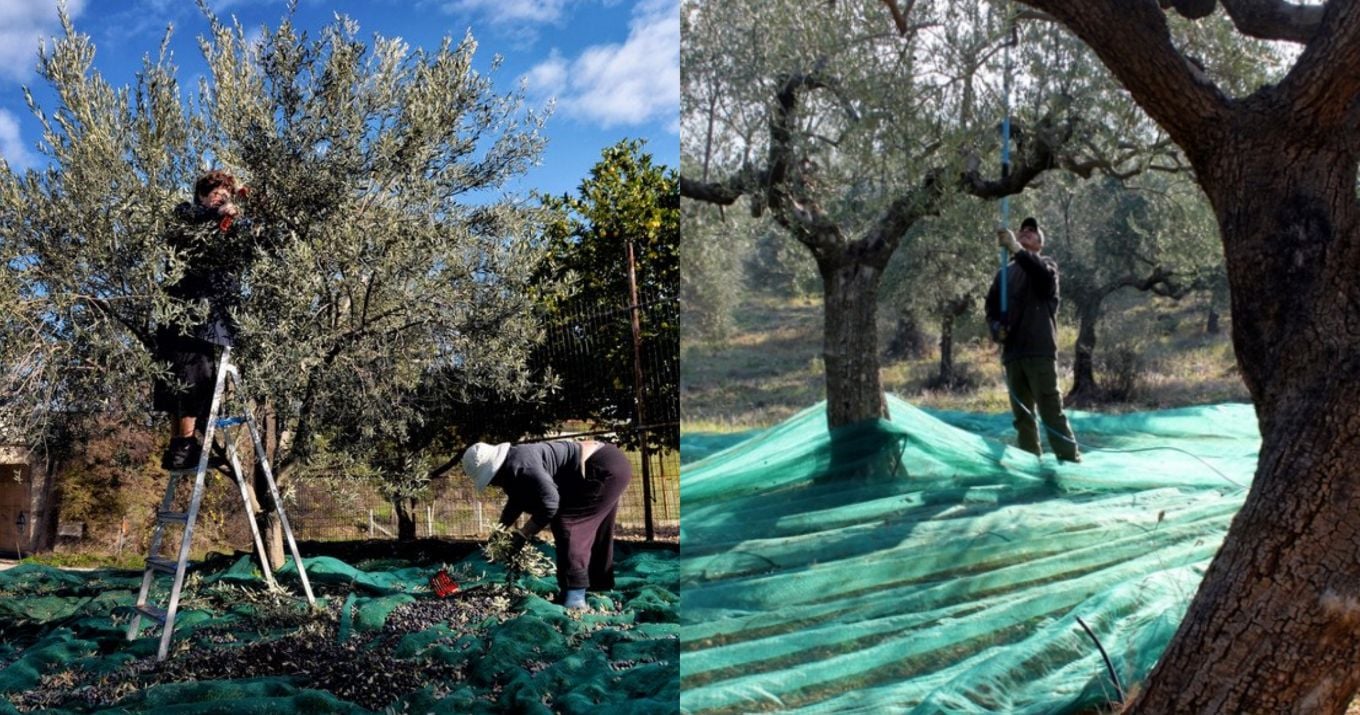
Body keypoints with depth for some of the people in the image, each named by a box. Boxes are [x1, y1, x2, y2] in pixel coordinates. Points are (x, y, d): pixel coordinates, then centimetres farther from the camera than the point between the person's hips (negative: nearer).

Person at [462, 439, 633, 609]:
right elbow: (515, 503, 26)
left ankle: (574, 596, -13)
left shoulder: (520, 465, -25)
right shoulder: (511, 469, 9)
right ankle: (599, 588, 31)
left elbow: (549, 502, -28)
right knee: (594, 531, 19)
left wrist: (523, 534, -19)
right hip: (608, 467, 11)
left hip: (605, 470, -11)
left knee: (566, 522, -13)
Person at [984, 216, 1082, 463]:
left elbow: (1044, 275, -20)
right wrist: (996, 327, -2)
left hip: (1039, 351, -5)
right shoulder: (1005, 272, 19)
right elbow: (991, 306, 21)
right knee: (1022, 415, 6)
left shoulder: (1046, 264, 5)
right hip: (1012, 352, 5)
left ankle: (1070, 461, -8)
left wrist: (1016, 248, -33)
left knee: (1050, 410, -11)